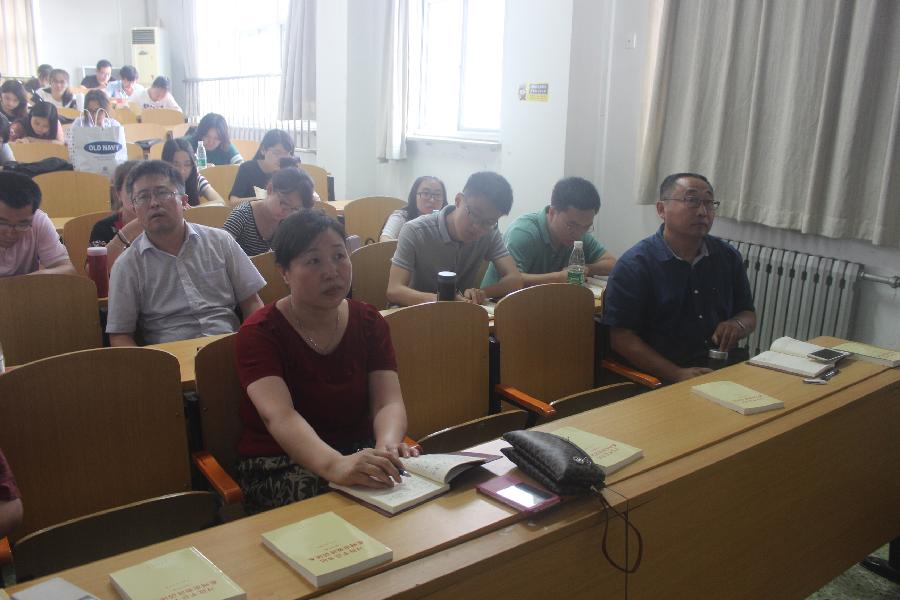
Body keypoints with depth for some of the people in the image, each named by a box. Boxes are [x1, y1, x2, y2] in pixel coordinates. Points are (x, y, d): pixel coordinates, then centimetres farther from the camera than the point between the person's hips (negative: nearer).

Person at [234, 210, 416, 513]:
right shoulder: (258, 333, -11)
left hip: (359, 453, 5)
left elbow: (388, 401, -9)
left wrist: (387, 444, -35)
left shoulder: (369, 321, 3)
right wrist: (335, 465, -48)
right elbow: (279, 416, -28)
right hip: (280, 463, -4)